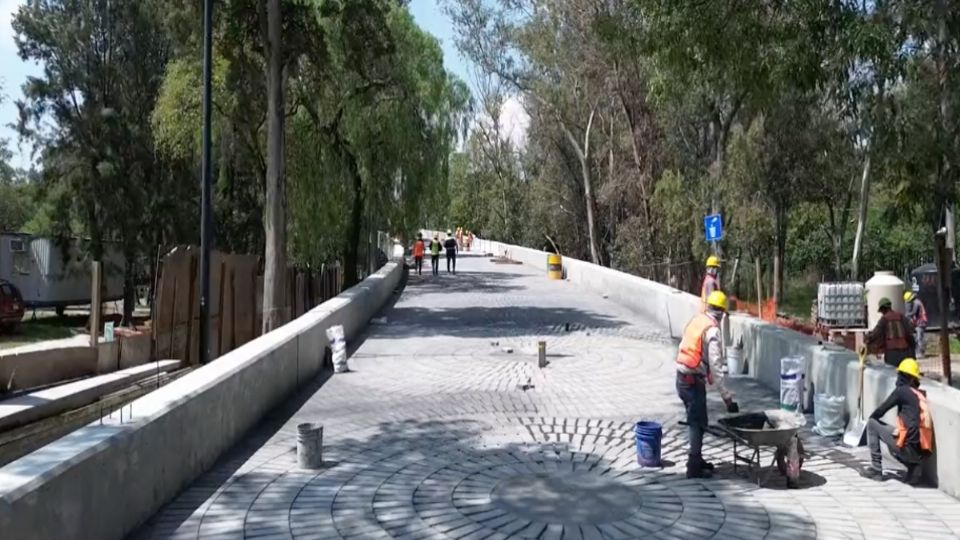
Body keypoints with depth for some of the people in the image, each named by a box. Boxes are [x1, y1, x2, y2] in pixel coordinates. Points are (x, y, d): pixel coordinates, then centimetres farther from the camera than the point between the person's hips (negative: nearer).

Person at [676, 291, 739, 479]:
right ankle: (694, 467, 6)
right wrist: (727, 396, -16)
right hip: (694, 380, -8)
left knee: (696, 421, 19)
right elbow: (715, 367, -19)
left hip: (682, 377, 8)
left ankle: (696, 459, 29)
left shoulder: (696, 320, 8)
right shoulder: (712, 330, -15)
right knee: (698, 423, 1)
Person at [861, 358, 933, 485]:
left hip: (909, 448, -7)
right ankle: (914, 467, 10)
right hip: (922, 452, 7)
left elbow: (880, 411, 2)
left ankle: (876, 470, 7)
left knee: (872, 423, 8)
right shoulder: (921, 395, 16)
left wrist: (871, 417, 22)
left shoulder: (902, 390, -3)